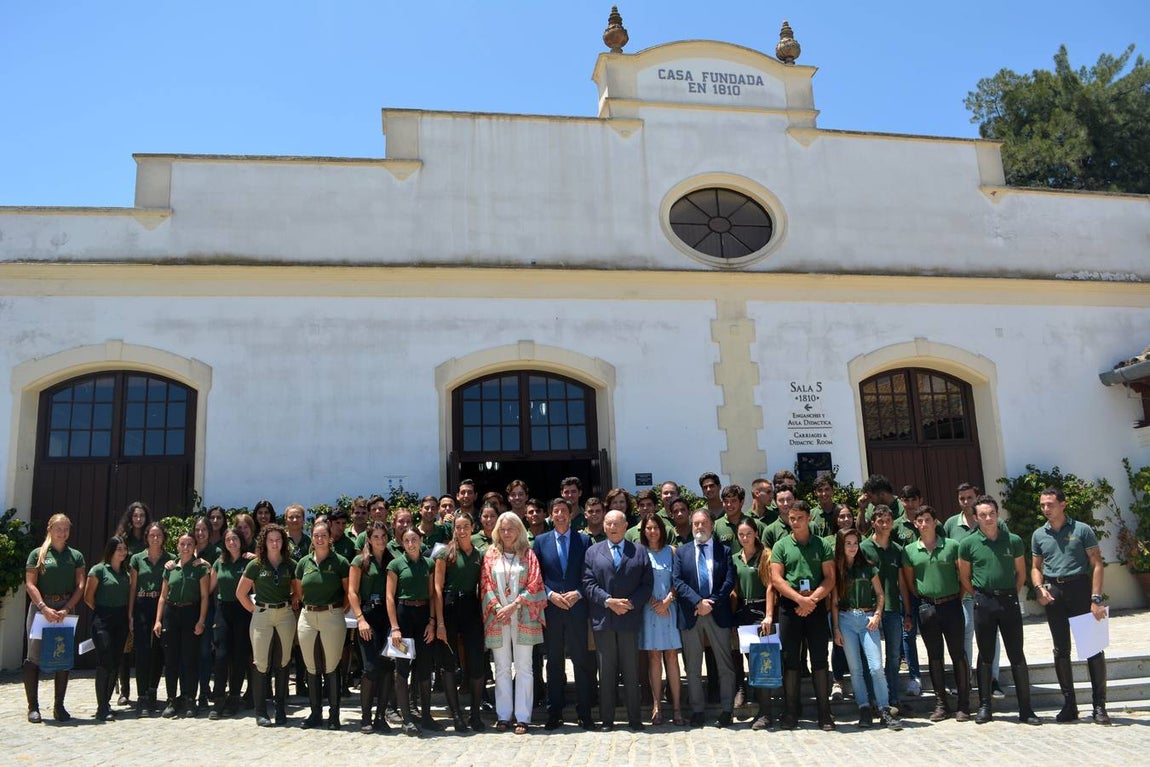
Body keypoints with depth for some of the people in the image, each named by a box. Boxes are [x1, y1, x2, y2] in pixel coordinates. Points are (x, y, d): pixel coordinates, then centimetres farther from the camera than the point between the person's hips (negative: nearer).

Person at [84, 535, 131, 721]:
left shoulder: (126, 572, 14)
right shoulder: (98, 570, -4)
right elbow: (88, 597, -4)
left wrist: (128, 616, 4)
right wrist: (100, 612, 2)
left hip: (121, 620, 6)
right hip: (103, 621, -6)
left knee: (115, 663, 7)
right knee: (105, 662, -10)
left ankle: (106, 704, 16)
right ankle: (102, 709, -6)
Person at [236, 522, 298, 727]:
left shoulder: (291, 565, 5)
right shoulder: (255, 565, 0)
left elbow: (299, 590, 16)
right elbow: (241, 593, 6)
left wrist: (292, 603, 3)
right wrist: (254, 610, 2)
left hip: (285, 615, 2)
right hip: (262, 616, -2)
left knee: (283, 663, 5)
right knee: (261, 663, -2)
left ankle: (280, 710, 15)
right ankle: (260, 712, 7)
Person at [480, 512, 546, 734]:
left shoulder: (527, 554, 5)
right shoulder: (491, 555, 9)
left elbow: (534, 584, -1)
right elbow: (486, 584, 4)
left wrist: (514, 605, -11)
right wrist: (497, 608, -9)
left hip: (522, 617, -1)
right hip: (497, 618, 1)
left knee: (523, 668, 0)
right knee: (502, 668, 6)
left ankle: (522, 717, 4)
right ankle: (503, 715, 13)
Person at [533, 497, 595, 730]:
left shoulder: (584, 540, 5)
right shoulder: (541, 541, 7)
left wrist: (578, 594, -9)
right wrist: (550, 595, -8)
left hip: (577, 608, -1)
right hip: (551, 609, 1)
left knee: (582, 662, 2)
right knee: (554, 663, 8)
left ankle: (584, 714, 11)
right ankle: (554, 714, 16)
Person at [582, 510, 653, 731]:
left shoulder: (639, 552, 9)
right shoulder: (593, 552, 10)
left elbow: (647, 584, 3)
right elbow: (588, 584, 1)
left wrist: (631, 603, -10)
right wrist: (608, 601, -12)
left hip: (630, 619, 0)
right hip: (603, 620, 1)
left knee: (631, 671, 4)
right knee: (606, 672, 6)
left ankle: (634, 719, 13)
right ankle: (607, 719, 13)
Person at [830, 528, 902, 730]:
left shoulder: (867, 567, 6)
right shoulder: (836, 569, 4)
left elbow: (880, 594, 11)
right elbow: (834, 602, 4)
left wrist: (877, 615, -5)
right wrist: (836, 629, 0)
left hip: (867, 619, 0)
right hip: (846, 619, 0)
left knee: (876, 667, -8)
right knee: (855, 669, 3)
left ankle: (884, 710, 0)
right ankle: (864, 709, 11)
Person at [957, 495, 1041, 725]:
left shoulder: (1013, 541, 0)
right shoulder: (968, 544, -3)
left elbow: (1021, 573, 11)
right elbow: (964, 578, 7)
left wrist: (1010, 594, 6)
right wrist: (980, 596, 6)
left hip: (1009, 600, 1)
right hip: (983, 603, 0)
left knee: (1017, 656, 3)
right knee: (985, 656, 7)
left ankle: (1025, 709, 11)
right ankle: (984, 707, 16)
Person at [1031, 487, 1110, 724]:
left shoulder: (1081, 530, -3)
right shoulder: (1039, 535, 9)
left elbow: (1097, 564, -5)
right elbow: (1036, 567, 16)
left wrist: (1096, 598, -13)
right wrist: (1039, 587, -5)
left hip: (1080, 588, -3)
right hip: (1054, 593, 4)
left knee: (1093, 648, -2)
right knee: (1061, 651, 8)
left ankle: (1099, 706, 6)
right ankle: (1069, 704, 16)